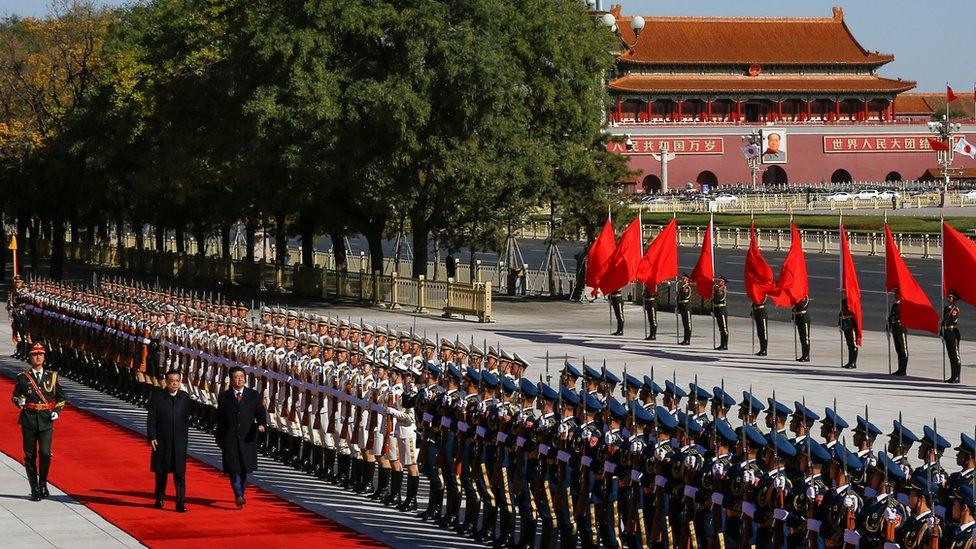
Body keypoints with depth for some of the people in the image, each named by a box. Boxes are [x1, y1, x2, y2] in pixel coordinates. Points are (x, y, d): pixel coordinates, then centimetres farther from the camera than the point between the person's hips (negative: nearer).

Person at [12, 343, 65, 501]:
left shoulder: (52, 376, 9)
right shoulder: (23, 377, 4)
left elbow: (60, 397, 17)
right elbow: (15, 396, 8)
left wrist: (57, 411, 1)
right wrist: (20, 401, -15)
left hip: (46, 421, 1)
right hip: (29, 421, -1)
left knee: (45, 454, -11)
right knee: (30, 456, 1)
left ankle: (43, 483, 12)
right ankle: (35, 490, 10)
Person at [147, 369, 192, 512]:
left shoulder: (185, 398, 4)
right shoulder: (157, 397, -2)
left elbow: (187, 418, 8)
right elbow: (151, 419, -2)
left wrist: (185, 437, 4)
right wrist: (152, 437, -10)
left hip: (179, 441, 1)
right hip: (161, 441, -1)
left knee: (180, 473, -4)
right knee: (161, 472, 11)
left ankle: (180, 503, -3)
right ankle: (159, 499, 25)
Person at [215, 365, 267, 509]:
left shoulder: (253, 395, 7)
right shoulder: (224, 397, 4)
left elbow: (261, 412, 3)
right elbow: (220, 420, 8)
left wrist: (261, 423, -19)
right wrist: (219, 440, 9)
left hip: (247, 438, 2)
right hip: (230, 438, -2)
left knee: (245, 469, 10)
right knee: (234, 468, -11)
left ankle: (240, 494, 27)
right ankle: (239, 496, -17)